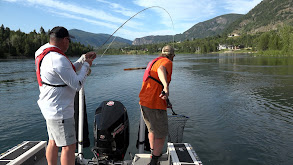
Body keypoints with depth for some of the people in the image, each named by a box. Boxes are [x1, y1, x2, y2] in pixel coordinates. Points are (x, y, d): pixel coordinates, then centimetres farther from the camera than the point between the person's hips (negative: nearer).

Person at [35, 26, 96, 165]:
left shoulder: (44, 53, 8)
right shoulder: (58, 59, -24)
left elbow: (68, 72, 18)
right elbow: (77, 85, -21)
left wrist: (84, 58, 13)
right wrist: (86, 65, -7)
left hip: (49, 108, 10)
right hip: (59, 110, -10)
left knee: (53, 141, 22)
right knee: (69, 146, 0)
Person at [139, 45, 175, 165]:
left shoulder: (153, 61, 21)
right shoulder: (167, 62, -6)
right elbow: (161, 70, -32)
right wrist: (166, 86, -51)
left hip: (143, 102, 9)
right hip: (155, 105, -9)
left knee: (152, 130, 26)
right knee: (161, 136, 6)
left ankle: (153, 153, 44)